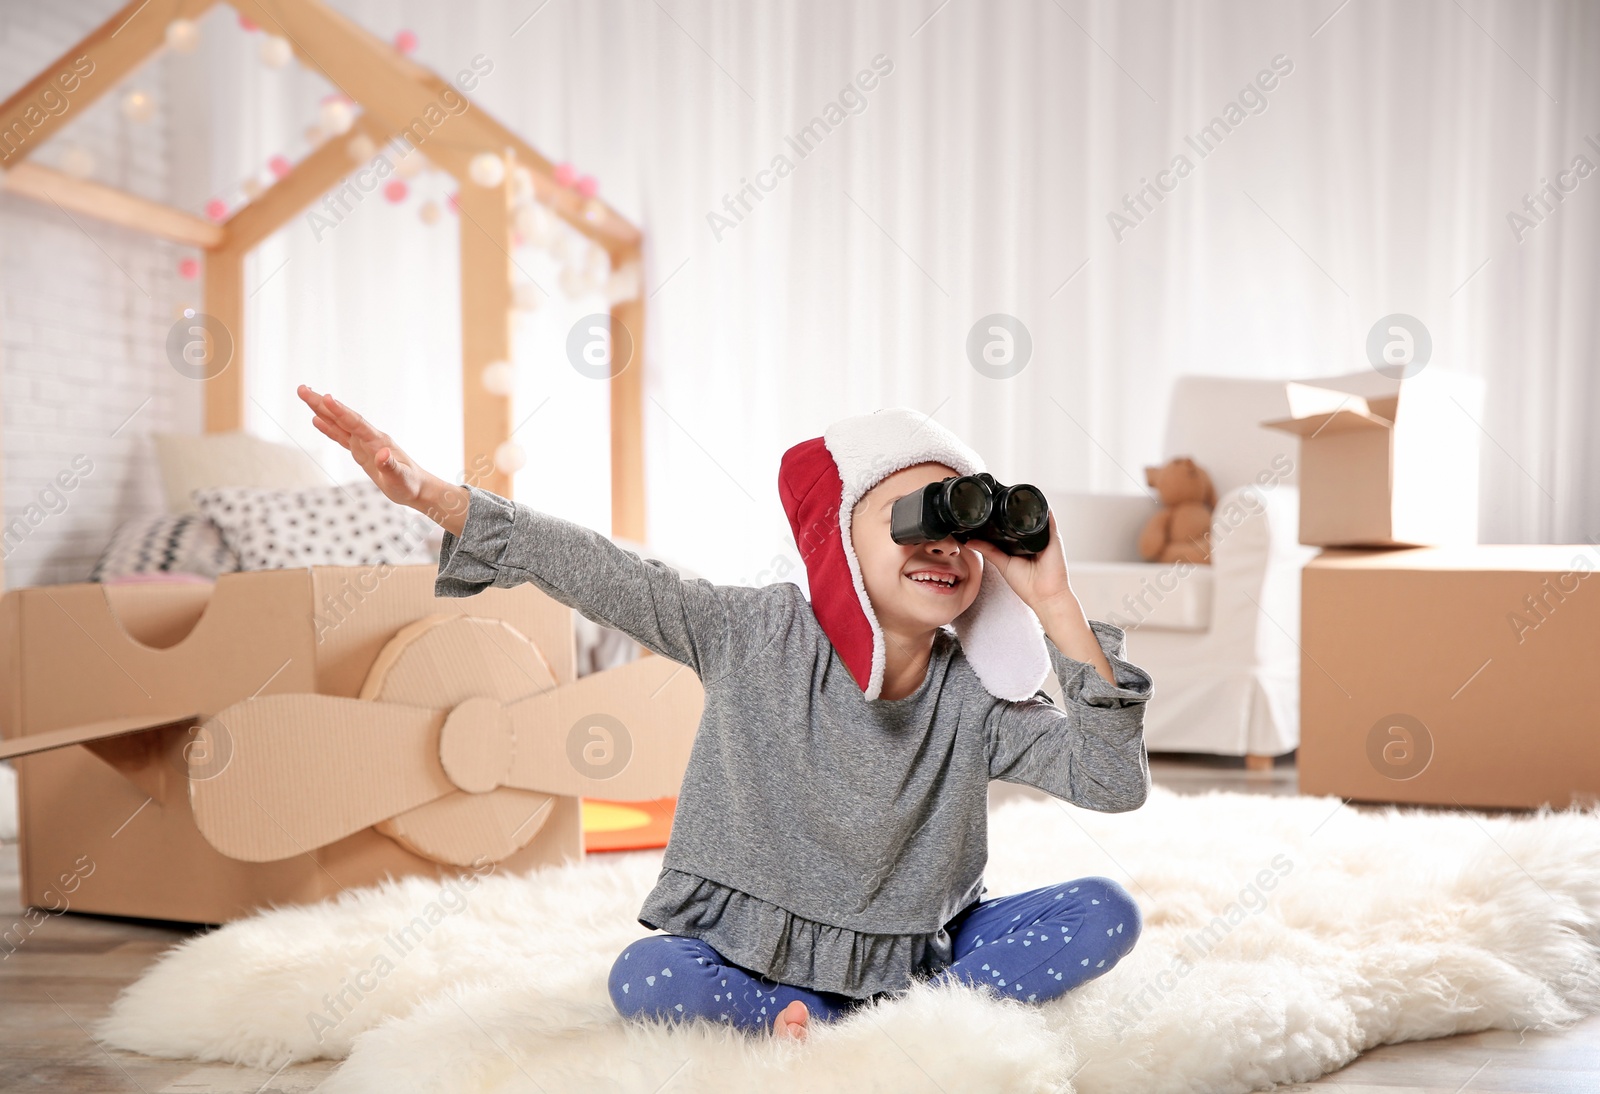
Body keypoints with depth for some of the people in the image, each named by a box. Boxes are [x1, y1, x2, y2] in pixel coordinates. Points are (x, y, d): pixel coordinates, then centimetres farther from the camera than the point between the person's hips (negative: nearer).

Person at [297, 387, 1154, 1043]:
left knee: (1104, 912, -15)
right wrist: (428, 493, -31)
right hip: (748, 948, -2)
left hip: (916, 952, 3)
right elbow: (592, 569, -21)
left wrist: (1053, 603, -27)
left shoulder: (975, 700, -11)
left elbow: (1115, 784, -20)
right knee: (646, 979, -32)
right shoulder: (754, 635, -16)